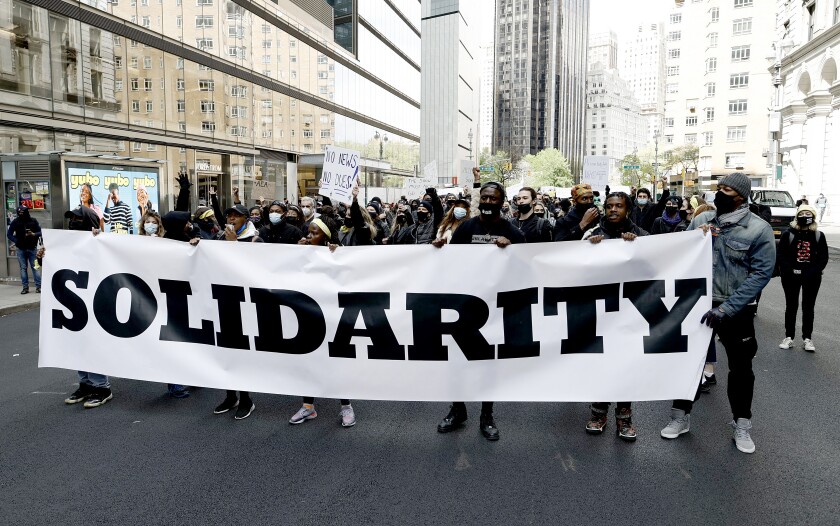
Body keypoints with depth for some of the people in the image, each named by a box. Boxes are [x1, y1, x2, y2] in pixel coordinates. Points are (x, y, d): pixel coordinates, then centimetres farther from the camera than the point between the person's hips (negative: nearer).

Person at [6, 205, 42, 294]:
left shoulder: (33, 220, 0)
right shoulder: (15, 222, 0)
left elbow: (40, 232, 3)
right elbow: (9, 234, 5)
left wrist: (33, 234, -16)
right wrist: (16, 241, -7)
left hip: (32, 248, -1)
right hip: (21, 249, 1)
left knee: (35, 267, -2)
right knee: (23, 268, 5)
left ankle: (38, 286, 2)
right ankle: (25, 287, 10)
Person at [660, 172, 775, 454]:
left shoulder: (759, 229, -10)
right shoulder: (701, 219, 0)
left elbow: (761, 273, -15)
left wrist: (726, 308, -21)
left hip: (737, 311, -2)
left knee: (740, 367, 11)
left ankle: (742, 426, 29)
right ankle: (681, 416, 26)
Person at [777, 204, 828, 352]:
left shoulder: (819, 236, 3)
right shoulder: (788, 234, -2)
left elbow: (823, 258, 1)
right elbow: (780, 255, -5)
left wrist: (812, 272, -12)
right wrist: (791, 271, -16)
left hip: (812, 278, 1)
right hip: (791, 277, -1)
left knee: (808, 308, 9)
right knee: (791, 306, 7)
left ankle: (807, 338, 16)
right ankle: (789, 337, 14)